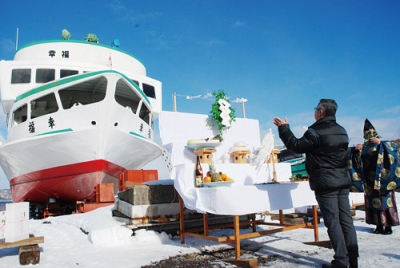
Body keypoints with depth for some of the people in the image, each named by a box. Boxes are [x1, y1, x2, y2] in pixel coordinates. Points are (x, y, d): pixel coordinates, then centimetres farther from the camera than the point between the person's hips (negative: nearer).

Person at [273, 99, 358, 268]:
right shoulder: (341, 131, 14)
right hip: (343, 181, 8)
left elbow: (296, 146, -6)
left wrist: (284, 128, 3)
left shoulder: (315, 132, -12)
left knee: (333, 222, -2)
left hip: (325, 184, -7)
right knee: (346, 220, 9)